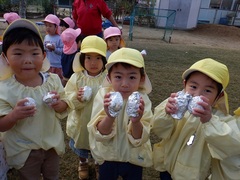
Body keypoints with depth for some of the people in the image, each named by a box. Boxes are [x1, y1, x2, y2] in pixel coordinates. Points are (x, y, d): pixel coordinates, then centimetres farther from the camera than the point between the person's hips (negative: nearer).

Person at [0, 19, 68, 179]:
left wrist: (57, 104, -23)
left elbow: (64, 107, -1)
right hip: (24, 150, -3)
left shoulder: (53, 80, -12)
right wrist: (15, 115, -35)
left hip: (52, 143, 3)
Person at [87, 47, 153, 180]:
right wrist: (110, 117, -42)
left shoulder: (142, 100, -18)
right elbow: (100, 135, -22)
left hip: (134, 159, 0)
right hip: (107, 156, 0)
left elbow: (139, 140, -21)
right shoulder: (103, 95, -17)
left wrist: (136, 122, -42)